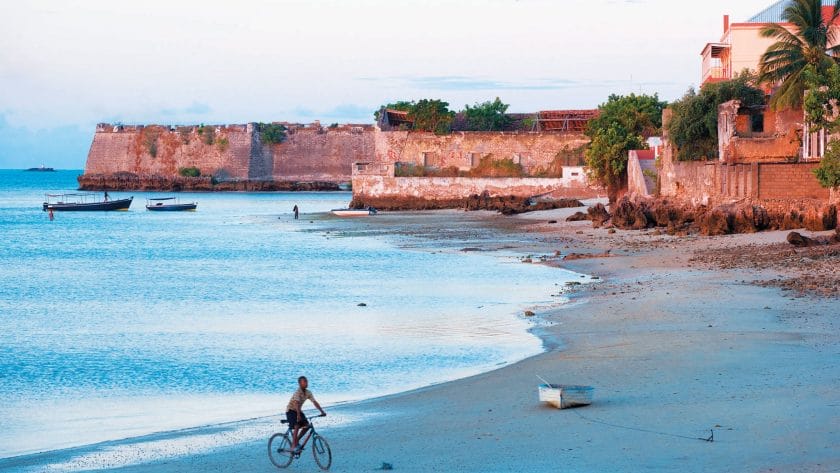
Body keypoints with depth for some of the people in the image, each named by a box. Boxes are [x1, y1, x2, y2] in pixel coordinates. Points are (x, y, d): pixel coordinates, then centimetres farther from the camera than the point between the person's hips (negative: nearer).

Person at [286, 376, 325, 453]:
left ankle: (296, 441, 9)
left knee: (306, 426, -7)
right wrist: (298, 415, -49)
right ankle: (293, 446, -17)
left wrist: (322, 412, -13)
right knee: (297, 426, -23)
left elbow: (315, 402, -4)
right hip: (291, 410, -7)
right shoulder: (298, 392, -25)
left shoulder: (308, 393, -3)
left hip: (298, 410, 7)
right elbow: (296, 403, -37)